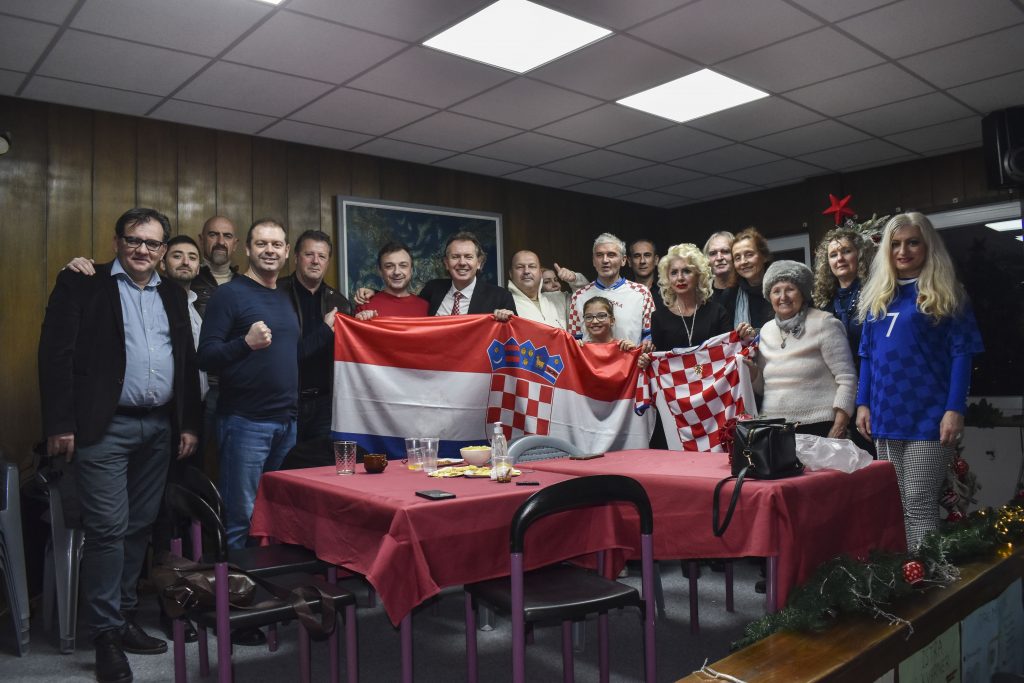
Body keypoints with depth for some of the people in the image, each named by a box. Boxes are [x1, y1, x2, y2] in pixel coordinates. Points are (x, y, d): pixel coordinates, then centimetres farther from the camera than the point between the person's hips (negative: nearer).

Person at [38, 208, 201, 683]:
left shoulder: (172, 294, 15)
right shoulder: (81, 284, 0)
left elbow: (187, 361, 15)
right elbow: (57, 353, -7)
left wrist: (189, 424, 9)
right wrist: (60, 424, -13)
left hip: (159, 428, 5)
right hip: (104, 427, -5)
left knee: (139, 528, 11)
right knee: (108, 530, -4)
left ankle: (123, 617, 25)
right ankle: (106, 635, 9)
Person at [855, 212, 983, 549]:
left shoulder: (946, 293, -3)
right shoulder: (876, 294, 12)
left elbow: (961, 354, -7)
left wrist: (955, 410, -15)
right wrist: (863, 403, 7)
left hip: (927, 418, -5)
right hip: (886, 418, 6)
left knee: (919, 503, -6)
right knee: (897, 505, 13)